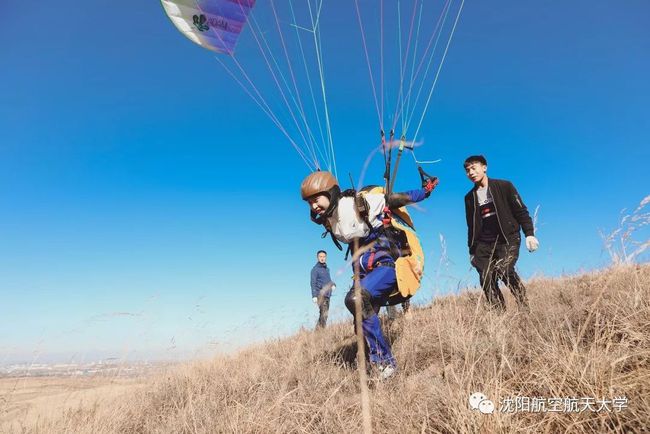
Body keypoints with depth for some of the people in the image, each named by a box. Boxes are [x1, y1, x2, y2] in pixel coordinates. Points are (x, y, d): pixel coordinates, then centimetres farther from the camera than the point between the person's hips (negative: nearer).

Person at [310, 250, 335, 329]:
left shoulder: (327, 269, 17)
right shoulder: (315, 269, -3)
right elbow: (313, 283, -8)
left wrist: (333, 285, 2)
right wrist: (314, 296, -16)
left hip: (327, 295, 7)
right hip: (320, 295, -7)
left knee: (324, 314, 8)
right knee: (323, 314, -16)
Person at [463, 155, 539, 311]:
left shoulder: (504, 186, 3)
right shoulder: (470, 197, 13)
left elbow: (521, 211, 1)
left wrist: (529, 234, -9)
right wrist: (472, 250, 17)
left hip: (507, 239, -4)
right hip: (484, 244, 4)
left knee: (504, 270, -25)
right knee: (487, 281, -9)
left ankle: (524, 308, -9)